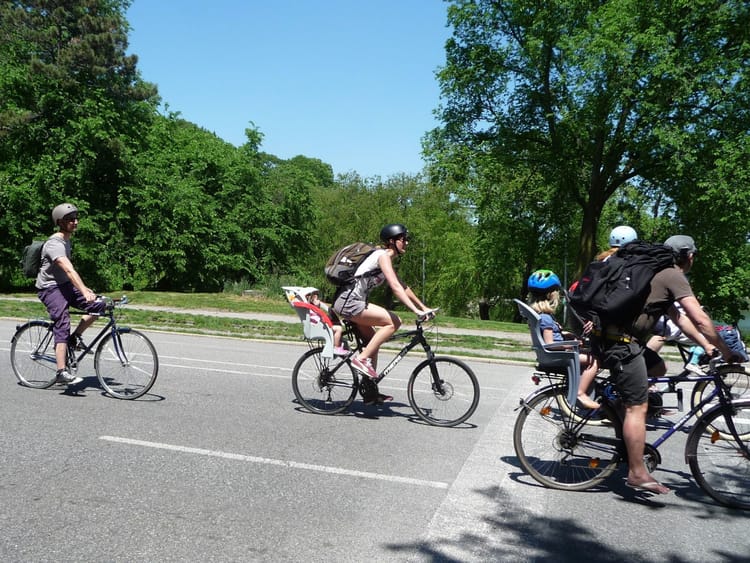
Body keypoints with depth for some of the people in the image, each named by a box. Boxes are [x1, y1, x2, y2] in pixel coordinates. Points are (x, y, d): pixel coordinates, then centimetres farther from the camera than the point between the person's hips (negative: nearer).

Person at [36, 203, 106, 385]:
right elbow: (69, 270, -35)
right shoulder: (54, 244, -20)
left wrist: (83, 288, 22)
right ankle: (62, 372, -21)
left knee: (99, 305, -8)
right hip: (50, 288, -8)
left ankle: (75, 338, 6)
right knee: (62, 327, -19)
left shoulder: (67, 240, 11)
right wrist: (85, 292, -45)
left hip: (65, 285, 9)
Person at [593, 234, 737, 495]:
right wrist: (724, 351, -3)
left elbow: (676, 316, 28)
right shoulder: (674, 276, -5)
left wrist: (705, 344, 27)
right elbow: (700, 319, -13)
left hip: (609, 335, 9)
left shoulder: (657, 272, 23)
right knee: (637, 407, -4)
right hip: (621, 343, -9)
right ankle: (637, 474, 2)